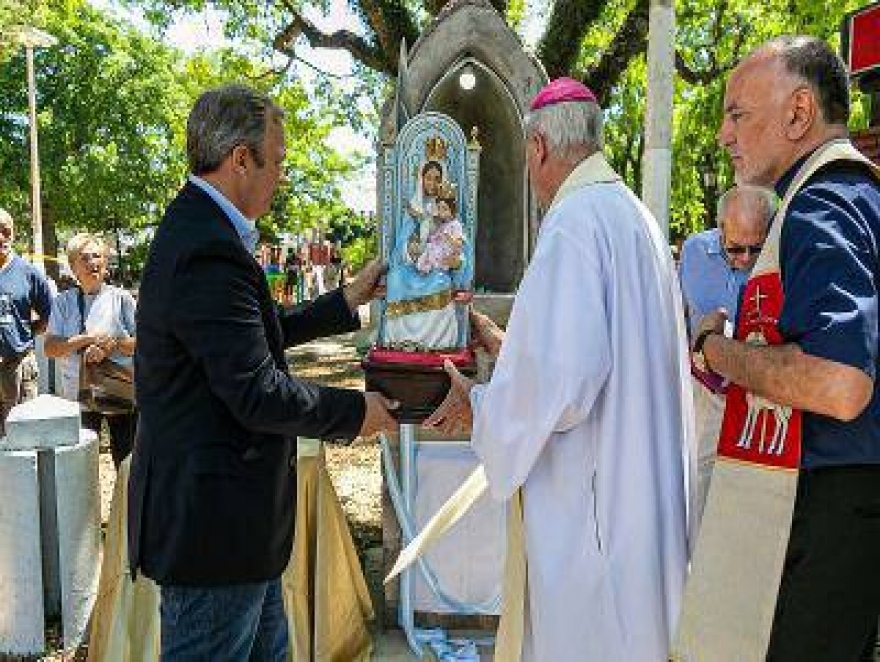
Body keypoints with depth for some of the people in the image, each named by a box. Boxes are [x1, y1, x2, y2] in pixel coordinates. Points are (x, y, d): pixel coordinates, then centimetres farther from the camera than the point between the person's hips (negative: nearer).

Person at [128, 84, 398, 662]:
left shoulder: (196, 230, 9)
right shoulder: (210, 251, -24)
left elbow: (255, 333, 18)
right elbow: (257, 394, -25)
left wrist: (347, 302, 20)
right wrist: (355, 412, -11)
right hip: (213, 524, -10)